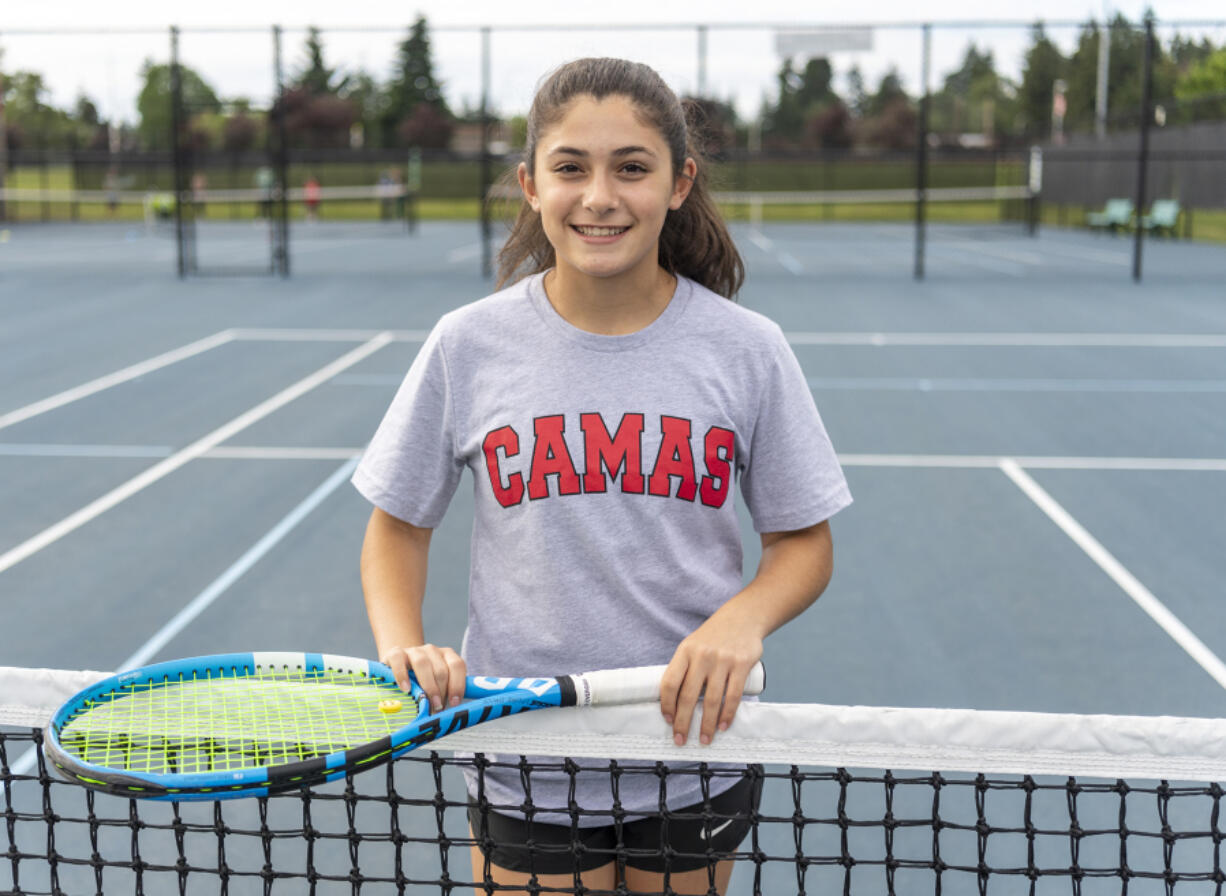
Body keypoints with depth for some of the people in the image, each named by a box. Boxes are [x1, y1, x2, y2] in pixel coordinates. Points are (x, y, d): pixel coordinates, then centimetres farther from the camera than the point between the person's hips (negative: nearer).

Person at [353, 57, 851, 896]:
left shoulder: (748, 349, -7)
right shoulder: (468, 345, -7)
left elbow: (804, 540, 0)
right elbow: (400, 525, 3)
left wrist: (744, 618, -20)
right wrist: (402, 646, -14)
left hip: (696, 751, 1)